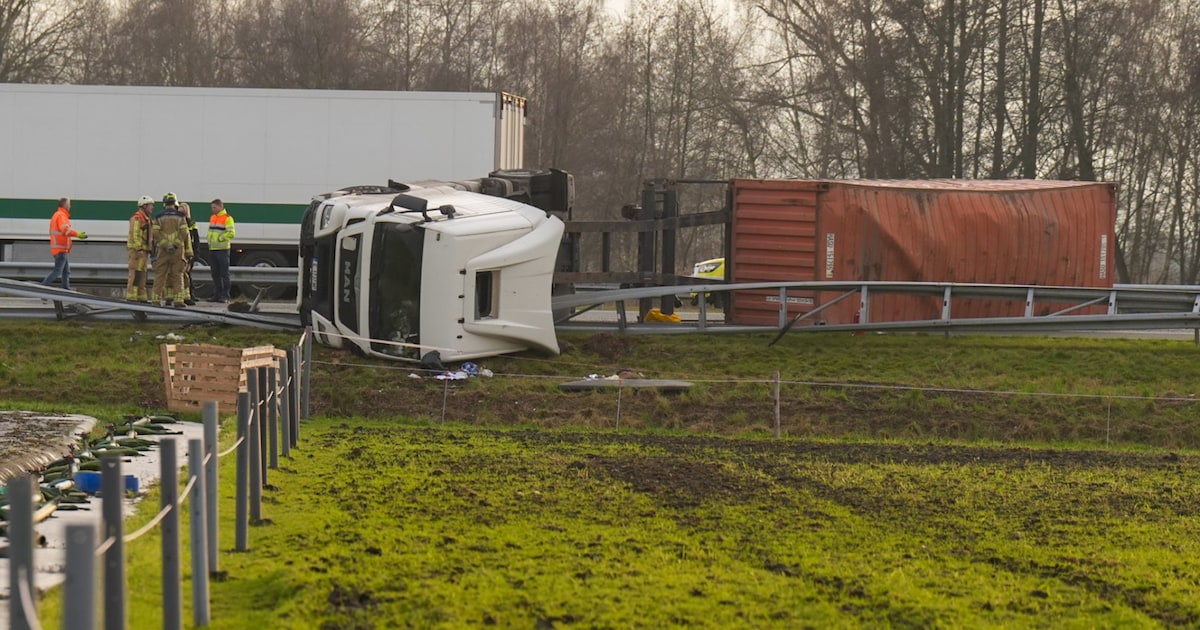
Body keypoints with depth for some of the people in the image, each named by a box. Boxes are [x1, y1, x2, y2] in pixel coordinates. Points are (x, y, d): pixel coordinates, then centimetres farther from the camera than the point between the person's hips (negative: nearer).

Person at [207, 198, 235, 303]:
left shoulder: (227, 218, -8)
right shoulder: (212, 218, 16)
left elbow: (231, 233, -16)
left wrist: (219, 239, -18)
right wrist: (209, 241, 9)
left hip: (222, 250, -8)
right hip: (212, 250, 8)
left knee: (224, 273, -4)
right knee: (215, 274, 11)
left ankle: (225, 296, -3)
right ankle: (217, 295, 17)